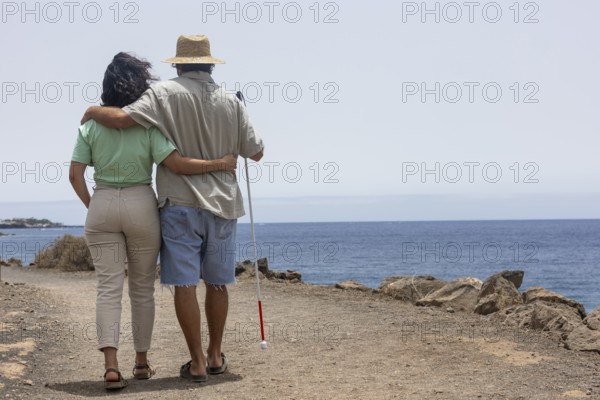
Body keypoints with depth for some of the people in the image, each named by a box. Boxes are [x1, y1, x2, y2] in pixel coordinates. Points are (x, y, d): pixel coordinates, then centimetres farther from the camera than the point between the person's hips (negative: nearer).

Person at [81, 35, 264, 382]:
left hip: (181, 204, -3)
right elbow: (256, 152, 7)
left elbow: (122, 118, -19)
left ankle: (198, 362, 2)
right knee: (217, 283, 14)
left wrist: (93, 111, 2)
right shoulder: (231, 102, 3)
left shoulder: (165, 93, -6)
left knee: (185, 283, 1)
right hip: (222, 204, 3)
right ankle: (216, 356, 23)